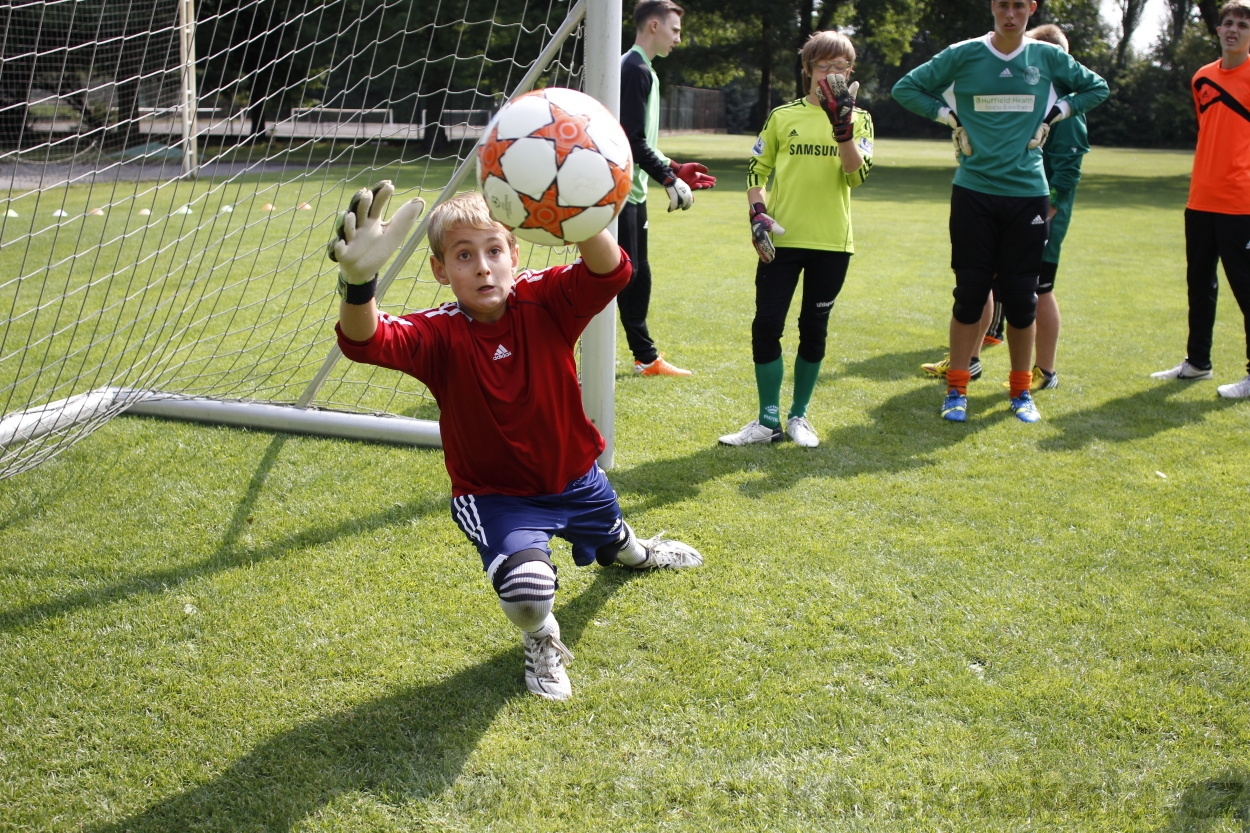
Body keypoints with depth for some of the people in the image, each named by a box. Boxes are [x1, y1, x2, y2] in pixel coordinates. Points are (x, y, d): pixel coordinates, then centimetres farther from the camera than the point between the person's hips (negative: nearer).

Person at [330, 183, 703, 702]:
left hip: (574, 478, 3)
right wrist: (359, 280, -70)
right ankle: (541, 642, 8)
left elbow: (610, 273, -41)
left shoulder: (543, 302, -21)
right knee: (526, 590, -32)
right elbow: (365, 341, -47)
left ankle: (632, 552, 77)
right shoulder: (440, 334, -26)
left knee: (615, 541, 34)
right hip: (496, 497, -3)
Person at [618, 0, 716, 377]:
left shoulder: (641, 70, 18)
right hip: (619, 192, -11)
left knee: (638, 276, 16)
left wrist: (673, 168, 17)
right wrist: (669, 179, -16)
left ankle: (646, 358, 26)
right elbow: (632, 140, -21)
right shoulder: (635, 70, -14)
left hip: (633, 193, 11)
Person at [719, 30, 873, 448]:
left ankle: (799, 416, 23)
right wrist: (757, 213, -6)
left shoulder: (858, 119, 4)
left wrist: (842, 126, -21)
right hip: (780, 239, 0)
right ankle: (768, 421, 9)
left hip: (831, 242, 0)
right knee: (766, 326, -3)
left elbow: (857, 175, -9)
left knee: (814, 330, 8)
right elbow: (757, 170, 9)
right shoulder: (783, 116, 5)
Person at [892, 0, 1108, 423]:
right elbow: (906, 88, 6)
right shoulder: (963, 55, 0)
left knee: (1021, 296, 5)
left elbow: (1096, 88, 19)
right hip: (973, 192, -1)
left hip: (1028, 193, 1)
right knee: (970, 292, 2)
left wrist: (1053, 114, 5)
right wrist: (949, 116, -3)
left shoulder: (1049, 58, 5)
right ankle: (956, 389, 12)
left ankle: (1021, 390, 18)